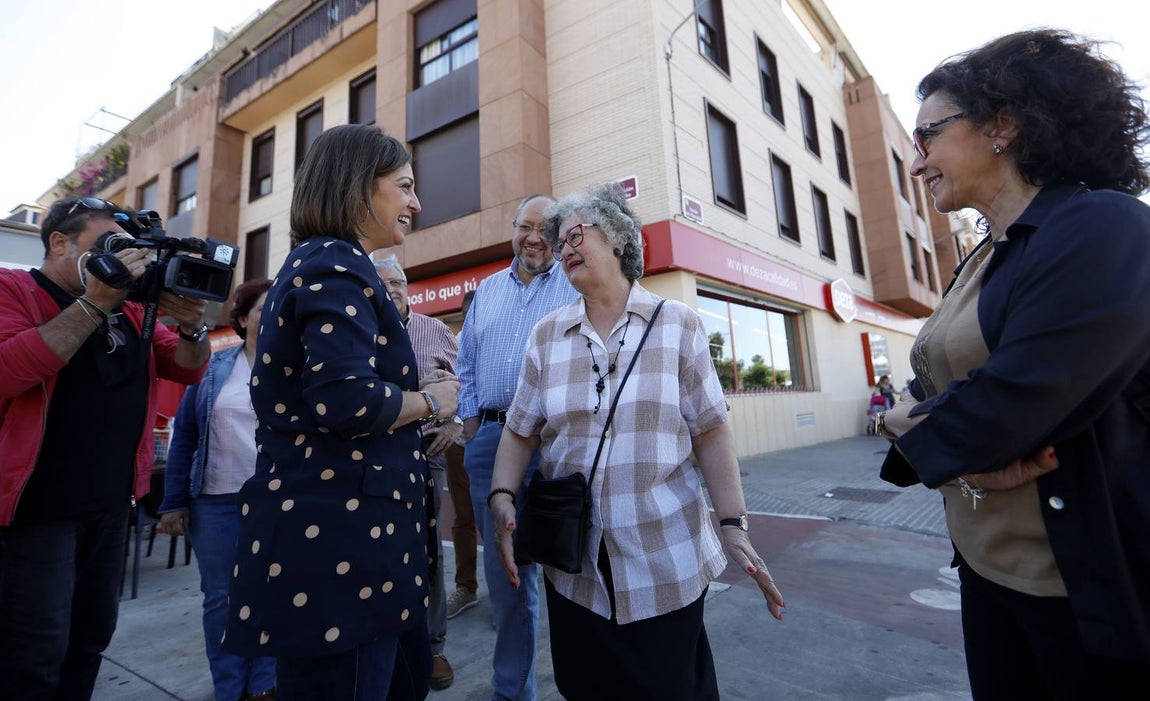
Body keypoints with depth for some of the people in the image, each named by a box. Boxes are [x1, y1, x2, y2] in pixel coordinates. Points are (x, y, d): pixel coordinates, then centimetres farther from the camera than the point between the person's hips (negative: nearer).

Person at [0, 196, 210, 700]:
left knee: (92, 637, 18)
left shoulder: (129, 308, 9)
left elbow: (188, 370, 9)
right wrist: (95, 302, -24)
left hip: (112, 504, 6)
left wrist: (192, 326, -11)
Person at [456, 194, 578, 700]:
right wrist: (470, 422, 8)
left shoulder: (575, 287, 3)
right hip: (489, 436, 5)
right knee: (502, 560, 12)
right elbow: (466, 363, 18)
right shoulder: (487, 290, 18)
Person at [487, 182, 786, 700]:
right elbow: (520, 431, 4)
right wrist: (502, 496, -11)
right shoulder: (547, 335, 4)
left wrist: (734, 526, -9)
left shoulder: (676, 323, -2)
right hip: (575, 564, 3)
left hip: (667, 559, -2)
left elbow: (710, 431, -4)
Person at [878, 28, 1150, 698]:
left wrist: (904, 420, -8)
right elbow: (928, 394, 4)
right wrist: (967, 455, -16)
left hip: (1094, 580, -7)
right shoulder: (980, 264, 9)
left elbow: (1006, 408, -27)